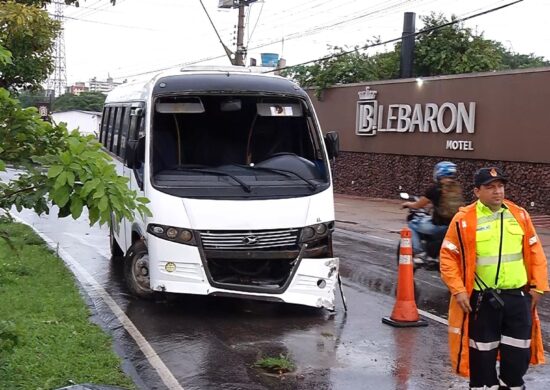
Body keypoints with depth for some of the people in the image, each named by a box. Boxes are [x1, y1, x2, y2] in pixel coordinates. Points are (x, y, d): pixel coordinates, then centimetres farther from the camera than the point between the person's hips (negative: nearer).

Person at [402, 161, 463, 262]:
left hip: (439, 227, -6)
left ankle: (419, 253, 5)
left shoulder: (435, 189, -9)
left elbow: (418, 205, 2)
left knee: (412, 224, 14)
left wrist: (407, 204, 22)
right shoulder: (458, 188, 6)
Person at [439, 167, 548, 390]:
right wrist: (458, 290, -10)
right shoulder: (464, 220, -7)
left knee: (519, 351, 9)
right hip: (482, 299, -3)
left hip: (518, 296, 3)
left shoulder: (519, 215, 4)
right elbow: (448, 257, -4)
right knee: (482, 352, 8)